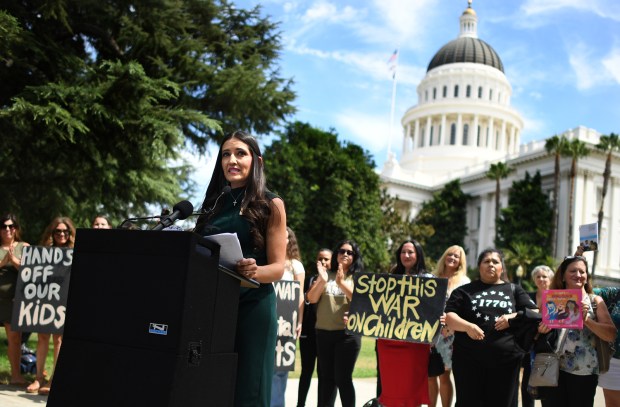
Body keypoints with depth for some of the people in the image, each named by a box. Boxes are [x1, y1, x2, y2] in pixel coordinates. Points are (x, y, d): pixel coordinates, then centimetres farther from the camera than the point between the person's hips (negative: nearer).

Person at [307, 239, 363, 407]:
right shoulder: (326, 275, 10)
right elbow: (311, 299, 2)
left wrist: (341, 283, -23)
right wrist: (322, 280, -14)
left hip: (348, 333, -3)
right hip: (323, 332, 3)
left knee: (343, 377, -6)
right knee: (325, 377, 8)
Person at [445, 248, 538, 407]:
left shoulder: (514, 290, 15)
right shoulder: (464, 291, 10)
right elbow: (448, 316, 1)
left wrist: (513, 317, -9)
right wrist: (467, 326, -18)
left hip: (506, 361, 1)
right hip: (469, 360, -1)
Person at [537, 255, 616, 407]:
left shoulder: (595, 300, 3)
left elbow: (611, 335, -8)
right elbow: (540, 331, 13)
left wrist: (586, 319, -20)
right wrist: (543, 329, -10)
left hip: (584, 371, -1)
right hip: (555, 368, 1)